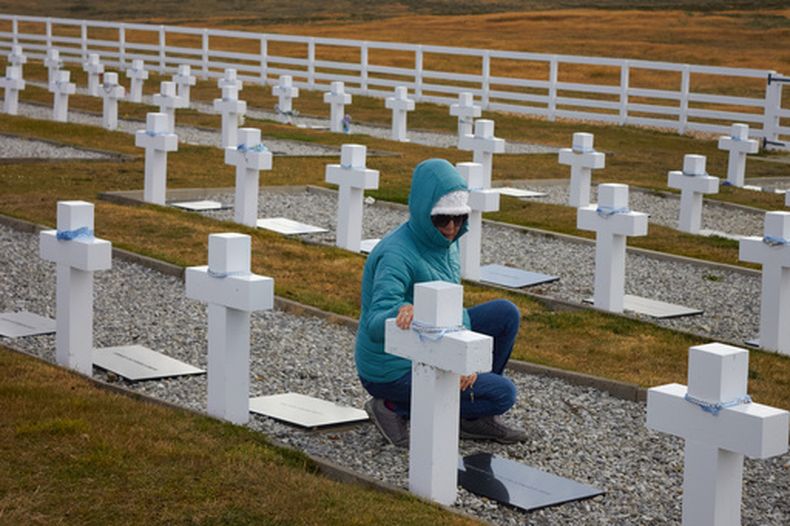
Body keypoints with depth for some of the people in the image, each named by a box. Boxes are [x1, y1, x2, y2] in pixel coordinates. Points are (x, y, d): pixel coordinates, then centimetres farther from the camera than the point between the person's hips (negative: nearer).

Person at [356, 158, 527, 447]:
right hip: (393, 371, -9)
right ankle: (396, 408, -3)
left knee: (505, 313, 3)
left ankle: (475, 418, 12)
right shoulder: (397, 254, -27)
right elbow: (375, 326, -36)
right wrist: (403, 312, -60)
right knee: (503, 393, -11)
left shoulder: (446, 242, 1)